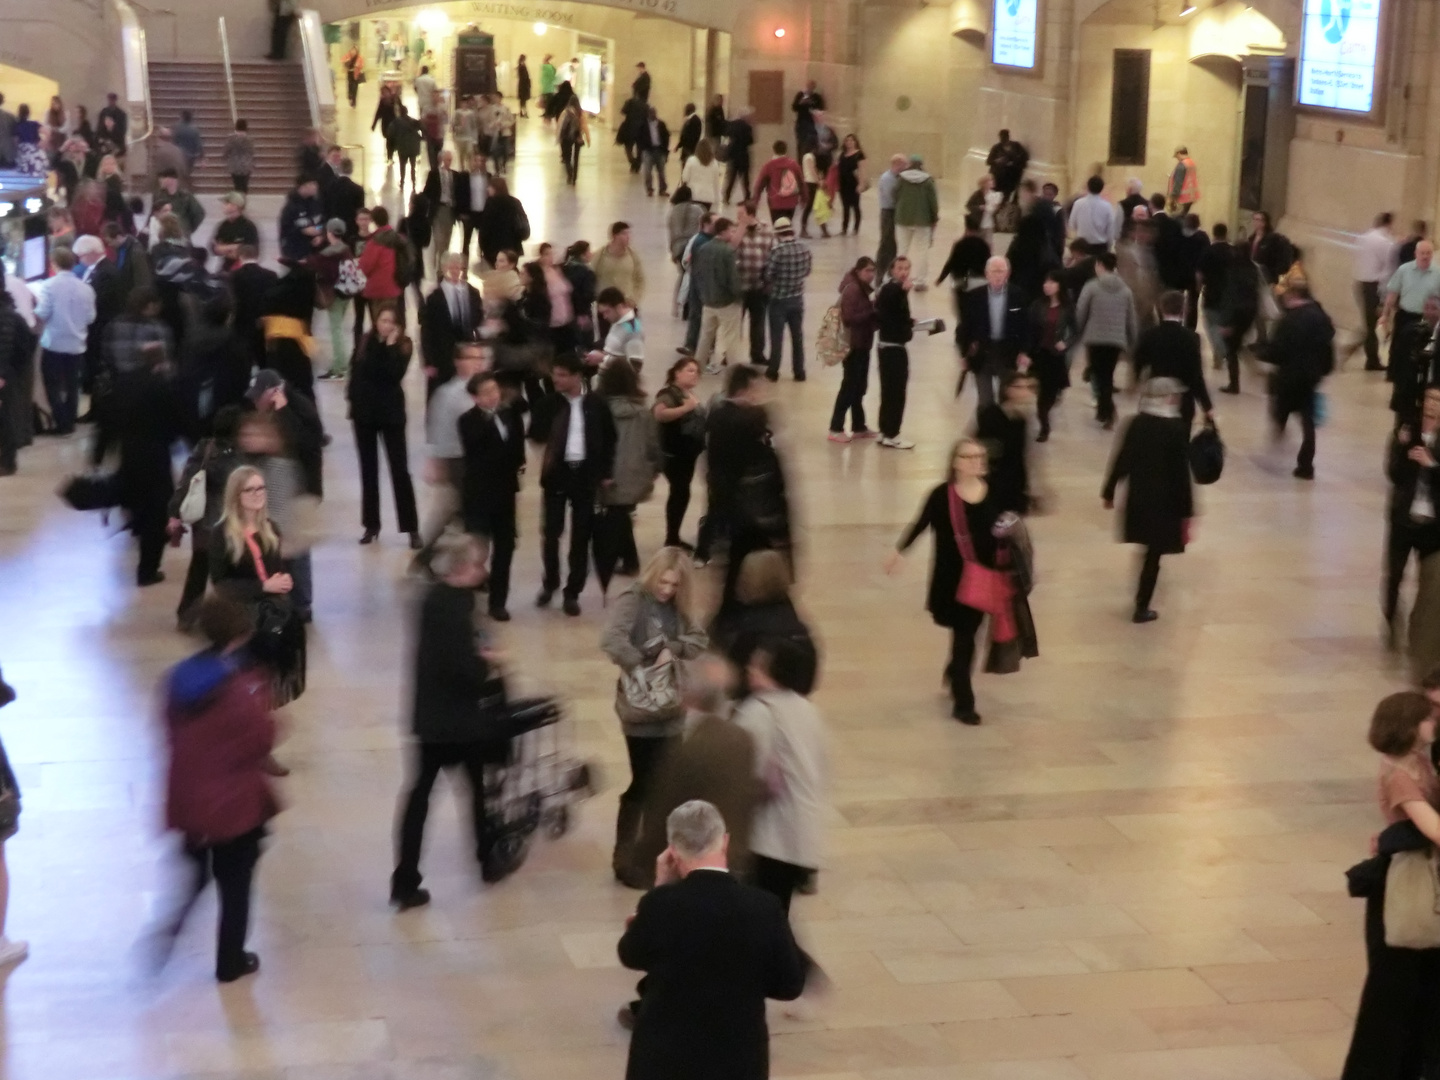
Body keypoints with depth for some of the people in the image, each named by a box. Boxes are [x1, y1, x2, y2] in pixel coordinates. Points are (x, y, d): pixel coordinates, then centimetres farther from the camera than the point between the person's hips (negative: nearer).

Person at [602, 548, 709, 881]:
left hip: (671, 706, 7)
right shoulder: (633, 600, -13)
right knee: (642, 784, -1)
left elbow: (698, 640, 4)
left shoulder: (678, 607, 8)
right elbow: (611, 640, -28)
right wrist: (639, 668, -29)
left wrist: (672, 648, -14)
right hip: (640, 708, -7)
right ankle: (624, 858, 9)